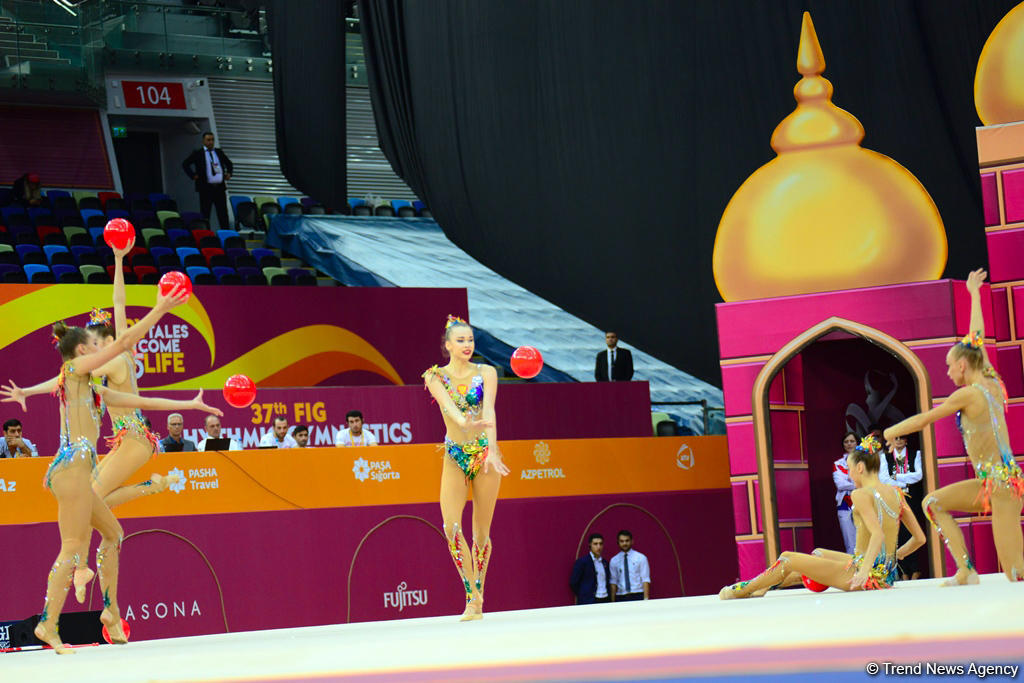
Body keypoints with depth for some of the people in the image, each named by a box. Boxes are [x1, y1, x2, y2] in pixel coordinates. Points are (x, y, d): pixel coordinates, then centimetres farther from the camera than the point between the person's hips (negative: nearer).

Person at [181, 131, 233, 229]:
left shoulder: (219, 152, 13)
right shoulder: (198, 153, 1)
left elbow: (229, 164, 26)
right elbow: (185, 164, -1)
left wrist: (229, 173, 10)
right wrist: (193, 175, -8)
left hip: (220, 187, 3)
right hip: (206, 188, -3)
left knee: (223, 214, 4)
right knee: (205, 214, 0)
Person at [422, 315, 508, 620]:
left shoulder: (486, 373, 0)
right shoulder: (436, 377, 0)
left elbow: (489, 411, -15)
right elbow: (447, 405, -20)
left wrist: (492, 450, -31)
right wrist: (466, 422, -43)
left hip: (484, 452, 0)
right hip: (455, 455, 0)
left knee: (481, 531, 2)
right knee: (451, 526, -15)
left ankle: (477, 599, 15)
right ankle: (472, 596, -9)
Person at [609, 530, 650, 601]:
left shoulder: (641, 558, 3)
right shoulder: (614, 561, 9)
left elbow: (645, 580, -2)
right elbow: (613, 582, 7)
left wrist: (646, 598, -11)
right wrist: (613, 602, -1)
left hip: (637, 596, -2)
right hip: (621, 598, 2)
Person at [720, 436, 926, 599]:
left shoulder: (861, 495, -15)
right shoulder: (896, 493, 7)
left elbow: (878, 534, -29)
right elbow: (919, 538, 7)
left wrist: (864, 572, -35)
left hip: (870, 574, -8)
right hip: (888, 575, 8)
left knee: (788, 560, 6)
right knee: (818, 554, 32)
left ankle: (743, 590, 25)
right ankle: (768, 585, 46)